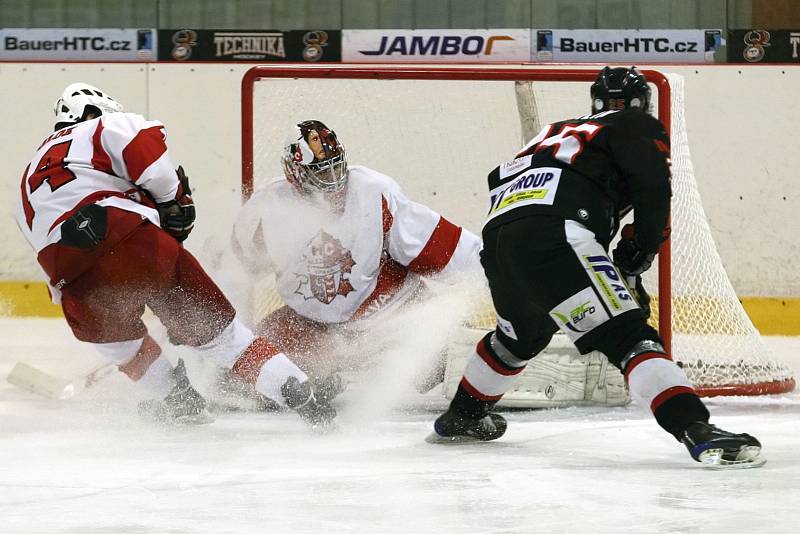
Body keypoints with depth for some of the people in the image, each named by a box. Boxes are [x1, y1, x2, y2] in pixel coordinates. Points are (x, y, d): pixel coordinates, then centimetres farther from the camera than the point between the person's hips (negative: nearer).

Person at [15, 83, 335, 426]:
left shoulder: (29, 182, 36)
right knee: (213, 326, 7)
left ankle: (178, 398, 27)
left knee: (112, 334, 35)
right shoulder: (98, 130, 20)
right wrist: (173, 200, 8)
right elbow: (144, 138, -2)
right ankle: (299, 394, 1)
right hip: (131, 239, -3)